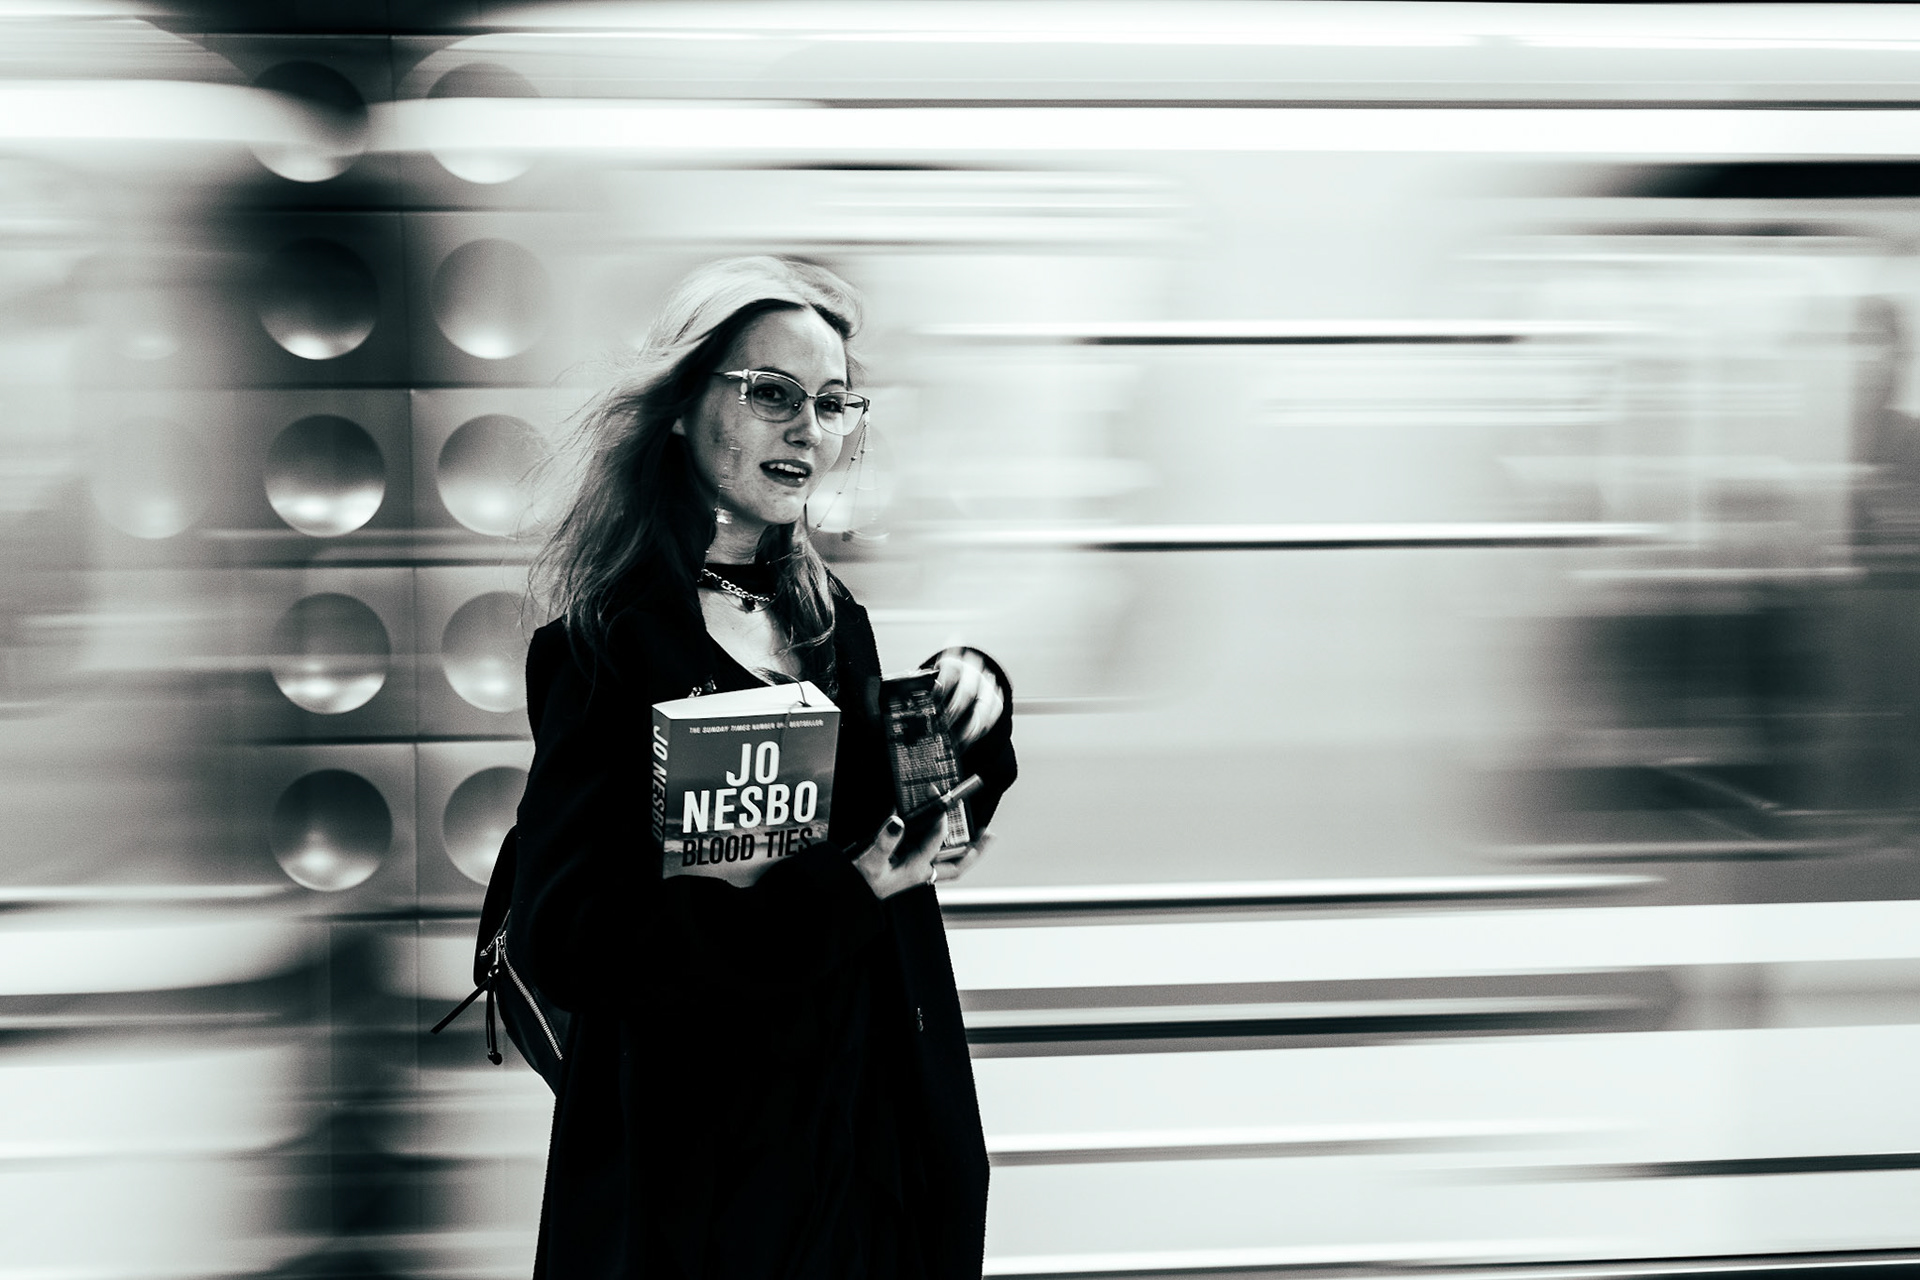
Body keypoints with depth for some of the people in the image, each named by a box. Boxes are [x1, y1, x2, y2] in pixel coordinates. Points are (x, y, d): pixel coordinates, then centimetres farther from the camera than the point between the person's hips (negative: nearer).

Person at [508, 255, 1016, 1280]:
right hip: (709, 1169, -7)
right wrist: (839, 892, -26)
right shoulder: (609, 648, -16)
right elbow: (561, 939, -23)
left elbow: (921, 842, 13)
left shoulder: (831, 619, 5)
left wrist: (972, 713, -6)